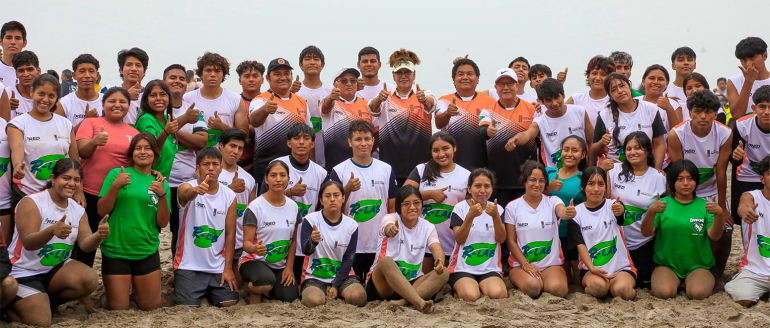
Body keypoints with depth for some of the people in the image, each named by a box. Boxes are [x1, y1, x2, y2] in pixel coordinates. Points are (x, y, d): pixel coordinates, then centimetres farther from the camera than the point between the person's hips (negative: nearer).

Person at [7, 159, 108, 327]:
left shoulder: (78, 210, 2)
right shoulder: (31, 202, -16)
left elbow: (85, 244, -9)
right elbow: (28, 243, -26)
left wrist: (98, 235, -33)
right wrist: (52, 230, -47)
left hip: (56, 268, 5)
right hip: (23, 272, -5)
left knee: (89, 280, -23)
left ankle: (46, 303, 4)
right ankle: (10, 306, 15)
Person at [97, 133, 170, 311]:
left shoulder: (161, 183, 4)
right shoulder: (116, 173, -2)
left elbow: (163, 223, -2)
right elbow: (102, 211, -6)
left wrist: (162, 195, -17)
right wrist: (115, 186, -20)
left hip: (147, 252, 2)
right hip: (115, 251, -2)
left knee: (150, 306, 8)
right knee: (117, 308, 0)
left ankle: (138, 287, 38)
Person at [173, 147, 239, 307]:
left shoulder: (229, 196, 0)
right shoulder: (187, 187, -9)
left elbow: (230, 234, 2)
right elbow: (186, 195, -36)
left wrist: (228, 268, -3)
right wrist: (196, 190, -61)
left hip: (218, 267, 3)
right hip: (189, 265, -3)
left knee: (230, 303, -7)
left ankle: (209, 292, 25)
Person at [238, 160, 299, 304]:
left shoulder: (293, 207, 3)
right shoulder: (255, 207, -13)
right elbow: (246, 242, -14)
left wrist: (289, 267, 2)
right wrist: (255, 249, -37)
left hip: (280, 265, 6)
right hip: (254, 261, -5)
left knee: (290, 298, -16)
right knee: (267, 280, -38)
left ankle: (264, 289, 18)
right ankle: (254, 290, 0)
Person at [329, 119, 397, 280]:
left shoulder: (386, 170, 5)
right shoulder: (339, 171, -3)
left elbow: (393, 208, 10)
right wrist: (347, 190, -17)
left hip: (381, 246, 2)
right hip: (350, 247, -2)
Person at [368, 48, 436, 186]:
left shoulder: (424, 94, 4)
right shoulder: (386, 97, 6)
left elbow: (431, 104, -19)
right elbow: (373, 108, -15)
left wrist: (425, 100, -43)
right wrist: (379, 99, -38)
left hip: (419, 163, 0)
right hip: (391, 162, 1)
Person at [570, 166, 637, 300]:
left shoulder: (613, 205, 0)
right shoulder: (577, 213, 1)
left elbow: (620, 211, -26)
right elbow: (580, 245, -5)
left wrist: (620, 210, -52)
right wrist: (592, 269, -22)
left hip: (621, 266, 0)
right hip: (591, 268, 0)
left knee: (621, 290, -31)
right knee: (598, 286, -33)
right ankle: (589, 287, 0)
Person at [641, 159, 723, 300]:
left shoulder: (704, 206, 5)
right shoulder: (663, 204, 4)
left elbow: (714, 236, -8)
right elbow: (646, 232, -7)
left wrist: (719, 214, -26)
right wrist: (651, 211, -26)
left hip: (698, 265, 0)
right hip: (667, 264, 0)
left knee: (697, 293, -30)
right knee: (664, 292, -30)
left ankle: (688, 283, 3)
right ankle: (676, 283, 3)